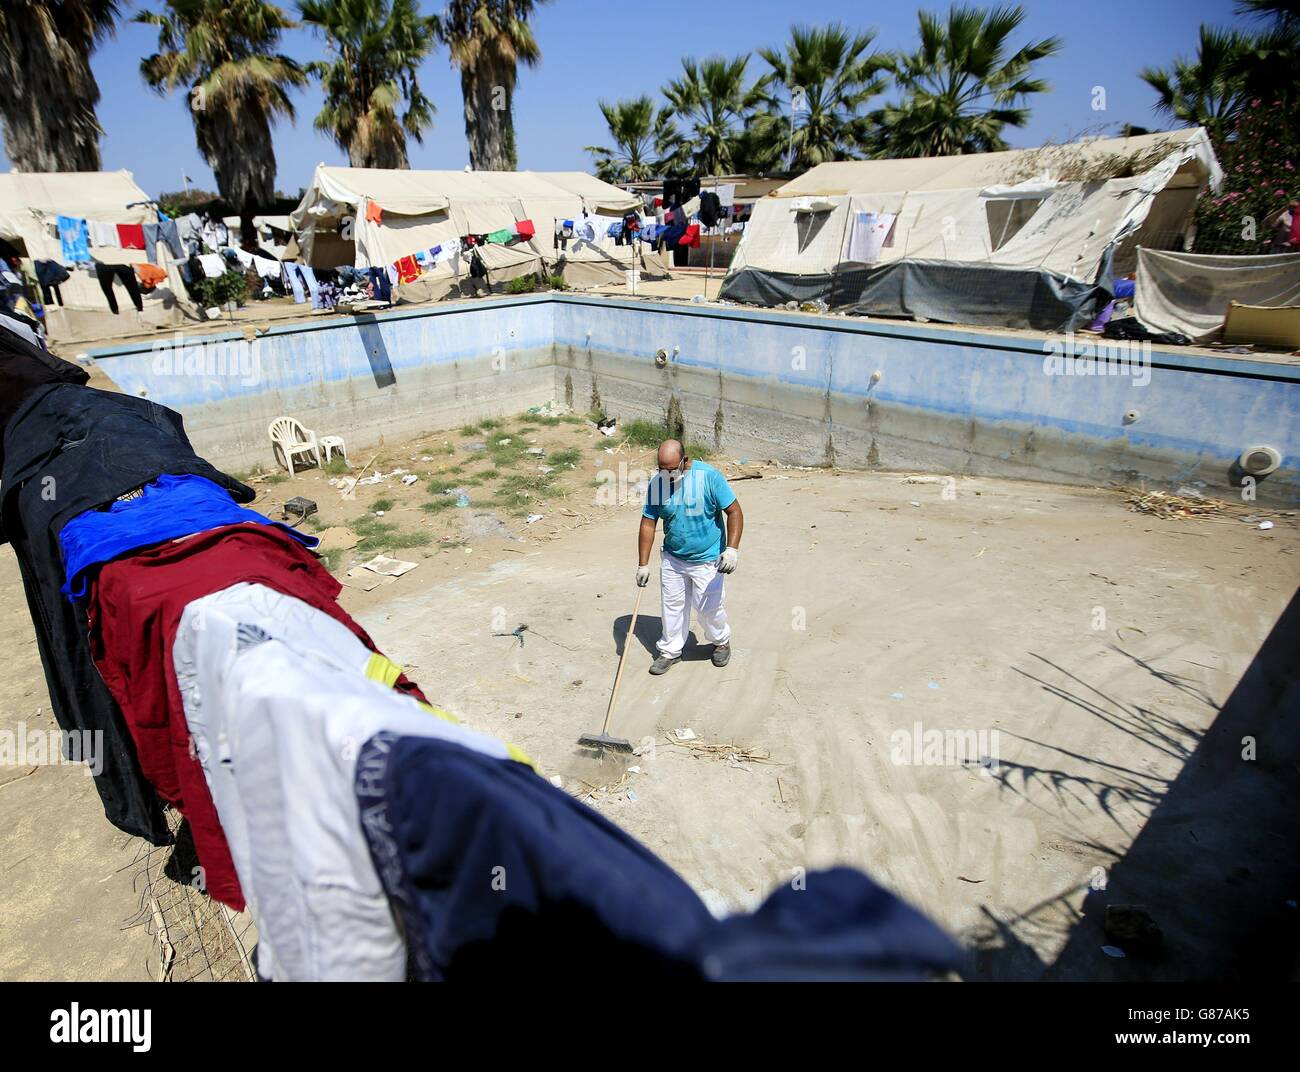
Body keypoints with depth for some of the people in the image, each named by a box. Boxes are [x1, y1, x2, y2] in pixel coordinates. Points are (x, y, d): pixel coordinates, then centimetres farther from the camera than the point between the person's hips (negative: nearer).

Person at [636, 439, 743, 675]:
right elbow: (648, 524, -4)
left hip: (707, 560, -3)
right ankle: (671, 650, 29)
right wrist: (643, 565, -5)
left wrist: (732, 549, -24)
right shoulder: (656, 483, -9)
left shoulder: (708, 476, -19)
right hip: (672, 558, 4)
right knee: (672, 604, 11)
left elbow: (734, 512, -15)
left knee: (707, 607, 3)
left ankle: (721, 641, 32)